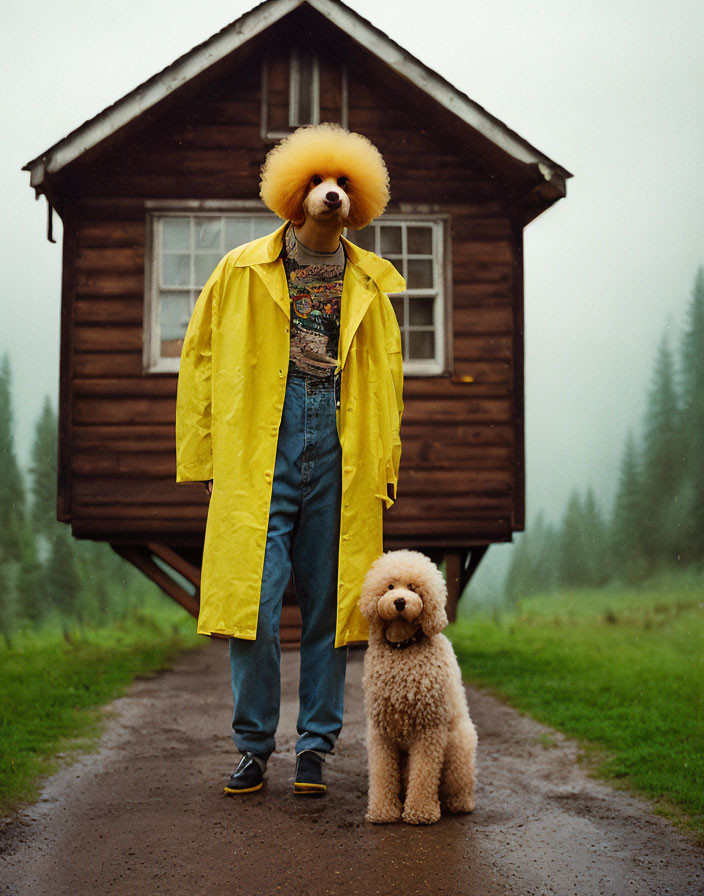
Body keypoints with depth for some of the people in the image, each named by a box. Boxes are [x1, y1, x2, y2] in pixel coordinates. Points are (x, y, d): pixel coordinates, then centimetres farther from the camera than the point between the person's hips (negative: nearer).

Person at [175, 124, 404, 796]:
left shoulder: (369, 285, 14)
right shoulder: (242, 272, 9)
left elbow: (386, 381, 18)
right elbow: (201, 361, 10)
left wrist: (383, 471, 11)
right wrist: (206, 458, 4)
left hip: (340, 450, 2)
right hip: (259, 452, -1)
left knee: (328, 604, 4)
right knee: (252, 601, -5)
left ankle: (315, 747, 16)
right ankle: (254, 746, 11)